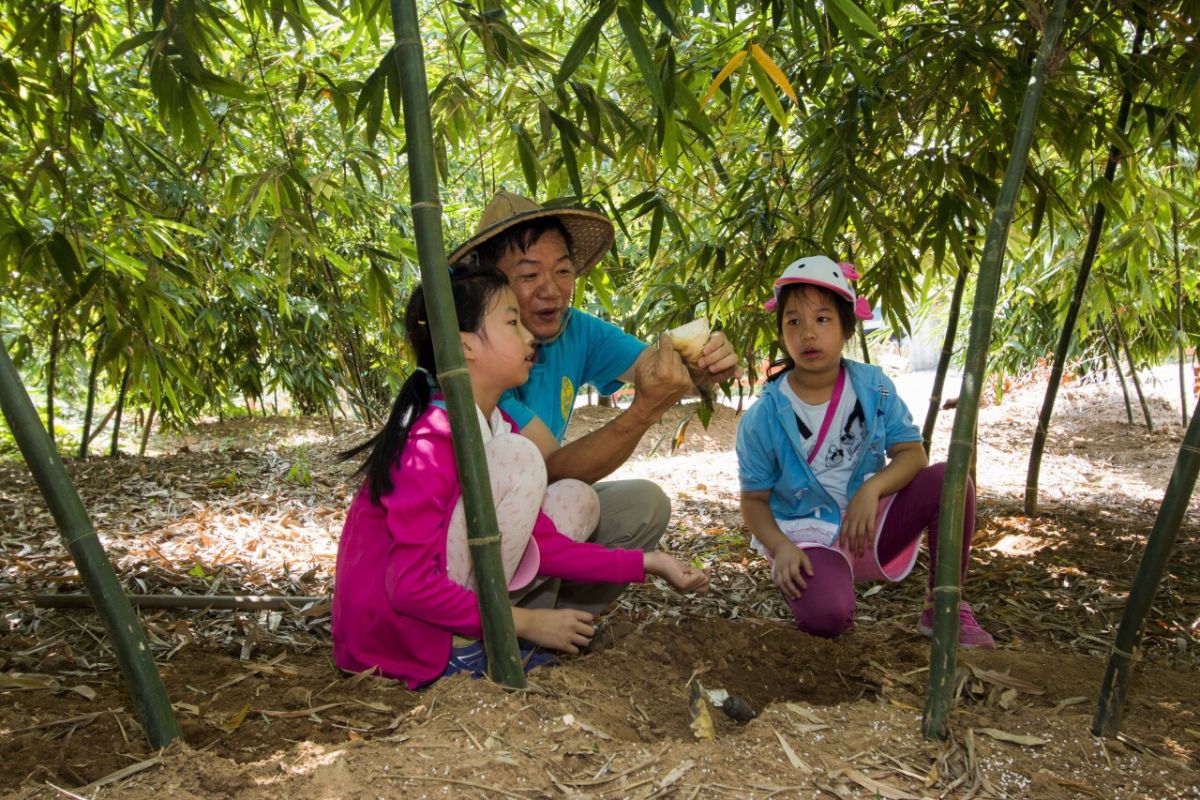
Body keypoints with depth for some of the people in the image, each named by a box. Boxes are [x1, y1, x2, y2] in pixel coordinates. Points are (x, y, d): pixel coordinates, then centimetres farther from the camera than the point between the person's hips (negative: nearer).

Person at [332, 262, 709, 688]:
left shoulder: (500, 429, 4)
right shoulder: (432, 441, -24)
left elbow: (539, 542, 2)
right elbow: (409, 586, -27)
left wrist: (647, 564, -1)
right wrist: (523, 622, -20)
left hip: (433, 601, 9)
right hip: (392, 631, -9)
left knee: (577, 497, 6)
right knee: (518, 458, -21)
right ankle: (462, 649, -12)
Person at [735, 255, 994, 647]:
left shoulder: (873, 387, -4)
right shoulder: (762, 419, -11)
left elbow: (912, 453, -7)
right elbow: (754, 499, -4)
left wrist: (872, 488, -28)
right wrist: (780, 547, -24)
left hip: (871, 525, 4)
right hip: (807, 537, -4)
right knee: (823, 616, -36)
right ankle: (823, 580, 5)